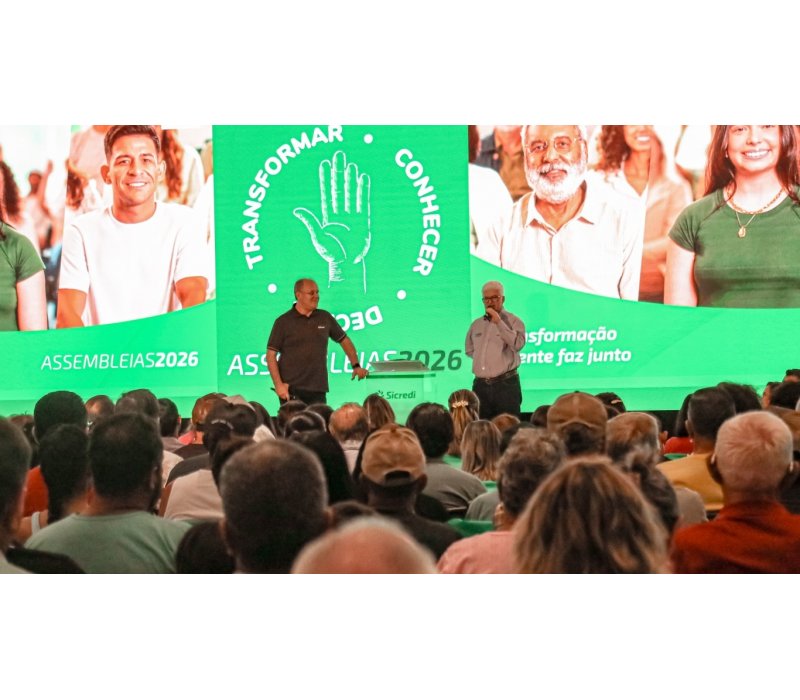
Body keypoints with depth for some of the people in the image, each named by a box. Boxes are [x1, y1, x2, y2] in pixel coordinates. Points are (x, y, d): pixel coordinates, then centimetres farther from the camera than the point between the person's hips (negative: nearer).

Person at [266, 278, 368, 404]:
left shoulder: (325, 318, 10)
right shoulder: (283, 321, 1)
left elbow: (345, 341, 21)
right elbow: (271, 354, 0)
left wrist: (356, 366, 10)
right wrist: (278, 384, -10)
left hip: (318, 390, 3)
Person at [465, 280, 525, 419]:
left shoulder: (513, 321, -1)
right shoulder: (476, 324, 16)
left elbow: (518, 344, -19)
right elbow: (469, 349, 30)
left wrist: (498, 322, -18)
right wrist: (482, 358, 14)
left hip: (505, 385, -5)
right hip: (480, 385, 5)